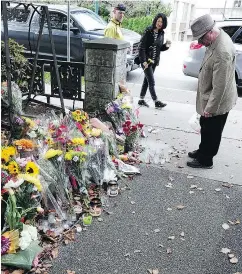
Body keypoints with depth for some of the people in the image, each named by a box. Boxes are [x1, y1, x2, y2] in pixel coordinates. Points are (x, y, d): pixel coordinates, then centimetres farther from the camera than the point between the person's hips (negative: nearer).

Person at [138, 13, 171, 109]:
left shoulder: (161, 33, 8)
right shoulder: (148, 31, -10)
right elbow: (141, 47, -13)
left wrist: (166, 46, -5)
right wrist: (144, 61, -20)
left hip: (154, 61, 7)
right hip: (146, 60, -7)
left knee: (147, 80, 12)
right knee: (151, 82, -5)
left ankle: (141, 100, 20)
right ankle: (156, 102, 0)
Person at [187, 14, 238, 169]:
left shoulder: (222, 52, -33)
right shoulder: (216, 38, -1)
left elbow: (220, 86, -28)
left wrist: (210, 108, -19)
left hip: (217, 102, -9)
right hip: (210, 98, 9)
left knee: (211, 132, 9)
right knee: (206, 128, 24)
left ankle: (206, 160, 27)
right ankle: (203, 151, 43)